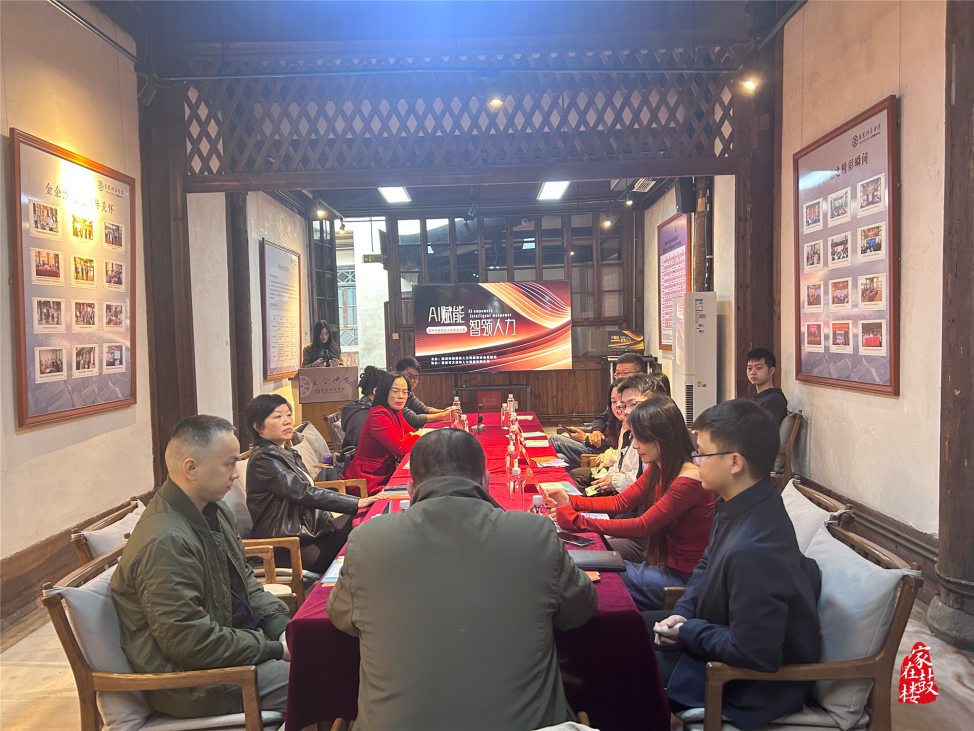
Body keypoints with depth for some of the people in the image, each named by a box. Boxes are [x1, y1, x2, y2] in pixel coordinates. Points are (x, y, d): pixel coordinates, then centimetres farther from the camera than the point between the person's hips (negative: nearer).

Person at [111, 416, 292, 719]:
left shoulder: (214, 511, 4)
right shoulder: (166, 544, -28)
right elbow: (192, 643, -26)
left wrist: (282, 624, -1)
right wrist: (272, 649, -18)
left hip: (236, 634, 10)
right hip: (193, 682, -9)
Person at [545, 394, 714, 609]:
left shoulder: (689, 481, -24)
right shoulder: (657, 470, 5)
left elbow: (642, 526, -27)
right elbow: (620, 503, 9)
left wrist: (575, 520, -27)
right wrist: (570, 501, -4)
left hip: (682, 578, -8)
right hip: (662, 563, 8)